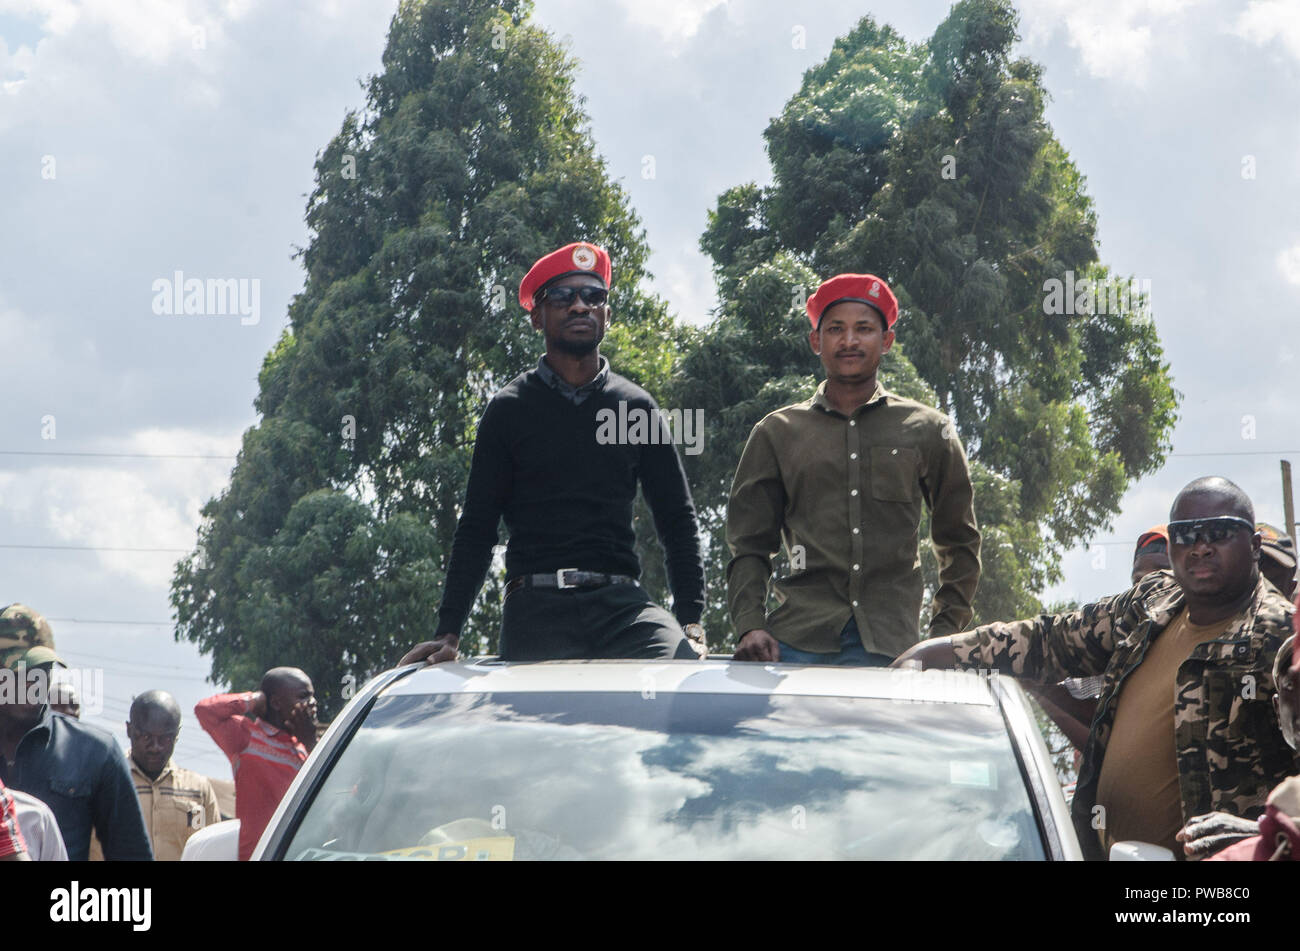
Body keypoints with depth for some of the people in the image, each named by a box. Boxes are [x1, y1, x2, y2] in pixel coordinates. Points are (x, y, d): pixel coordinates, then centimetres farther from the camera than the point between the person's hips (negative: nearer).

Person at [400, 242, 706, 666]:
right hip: (536, 608, -1)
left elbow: (678, 519, 16)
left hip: (622, 602, 1)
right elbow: (476, 527, 10)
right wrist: (447, 633, 0)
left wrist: (691, 620, 2)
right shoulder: (511, 409, 11)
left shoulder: (636, 406, 15)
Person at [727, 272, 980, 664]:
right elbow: (749, 547, 14)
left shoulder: (927, 431, 15)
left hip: (889, 644, 0)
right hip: (797, 641, 0)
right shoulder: (777, 434, 15)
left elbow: (959, 542, 22)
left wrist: (945, 632, 12)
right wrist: (751, 627, -2)